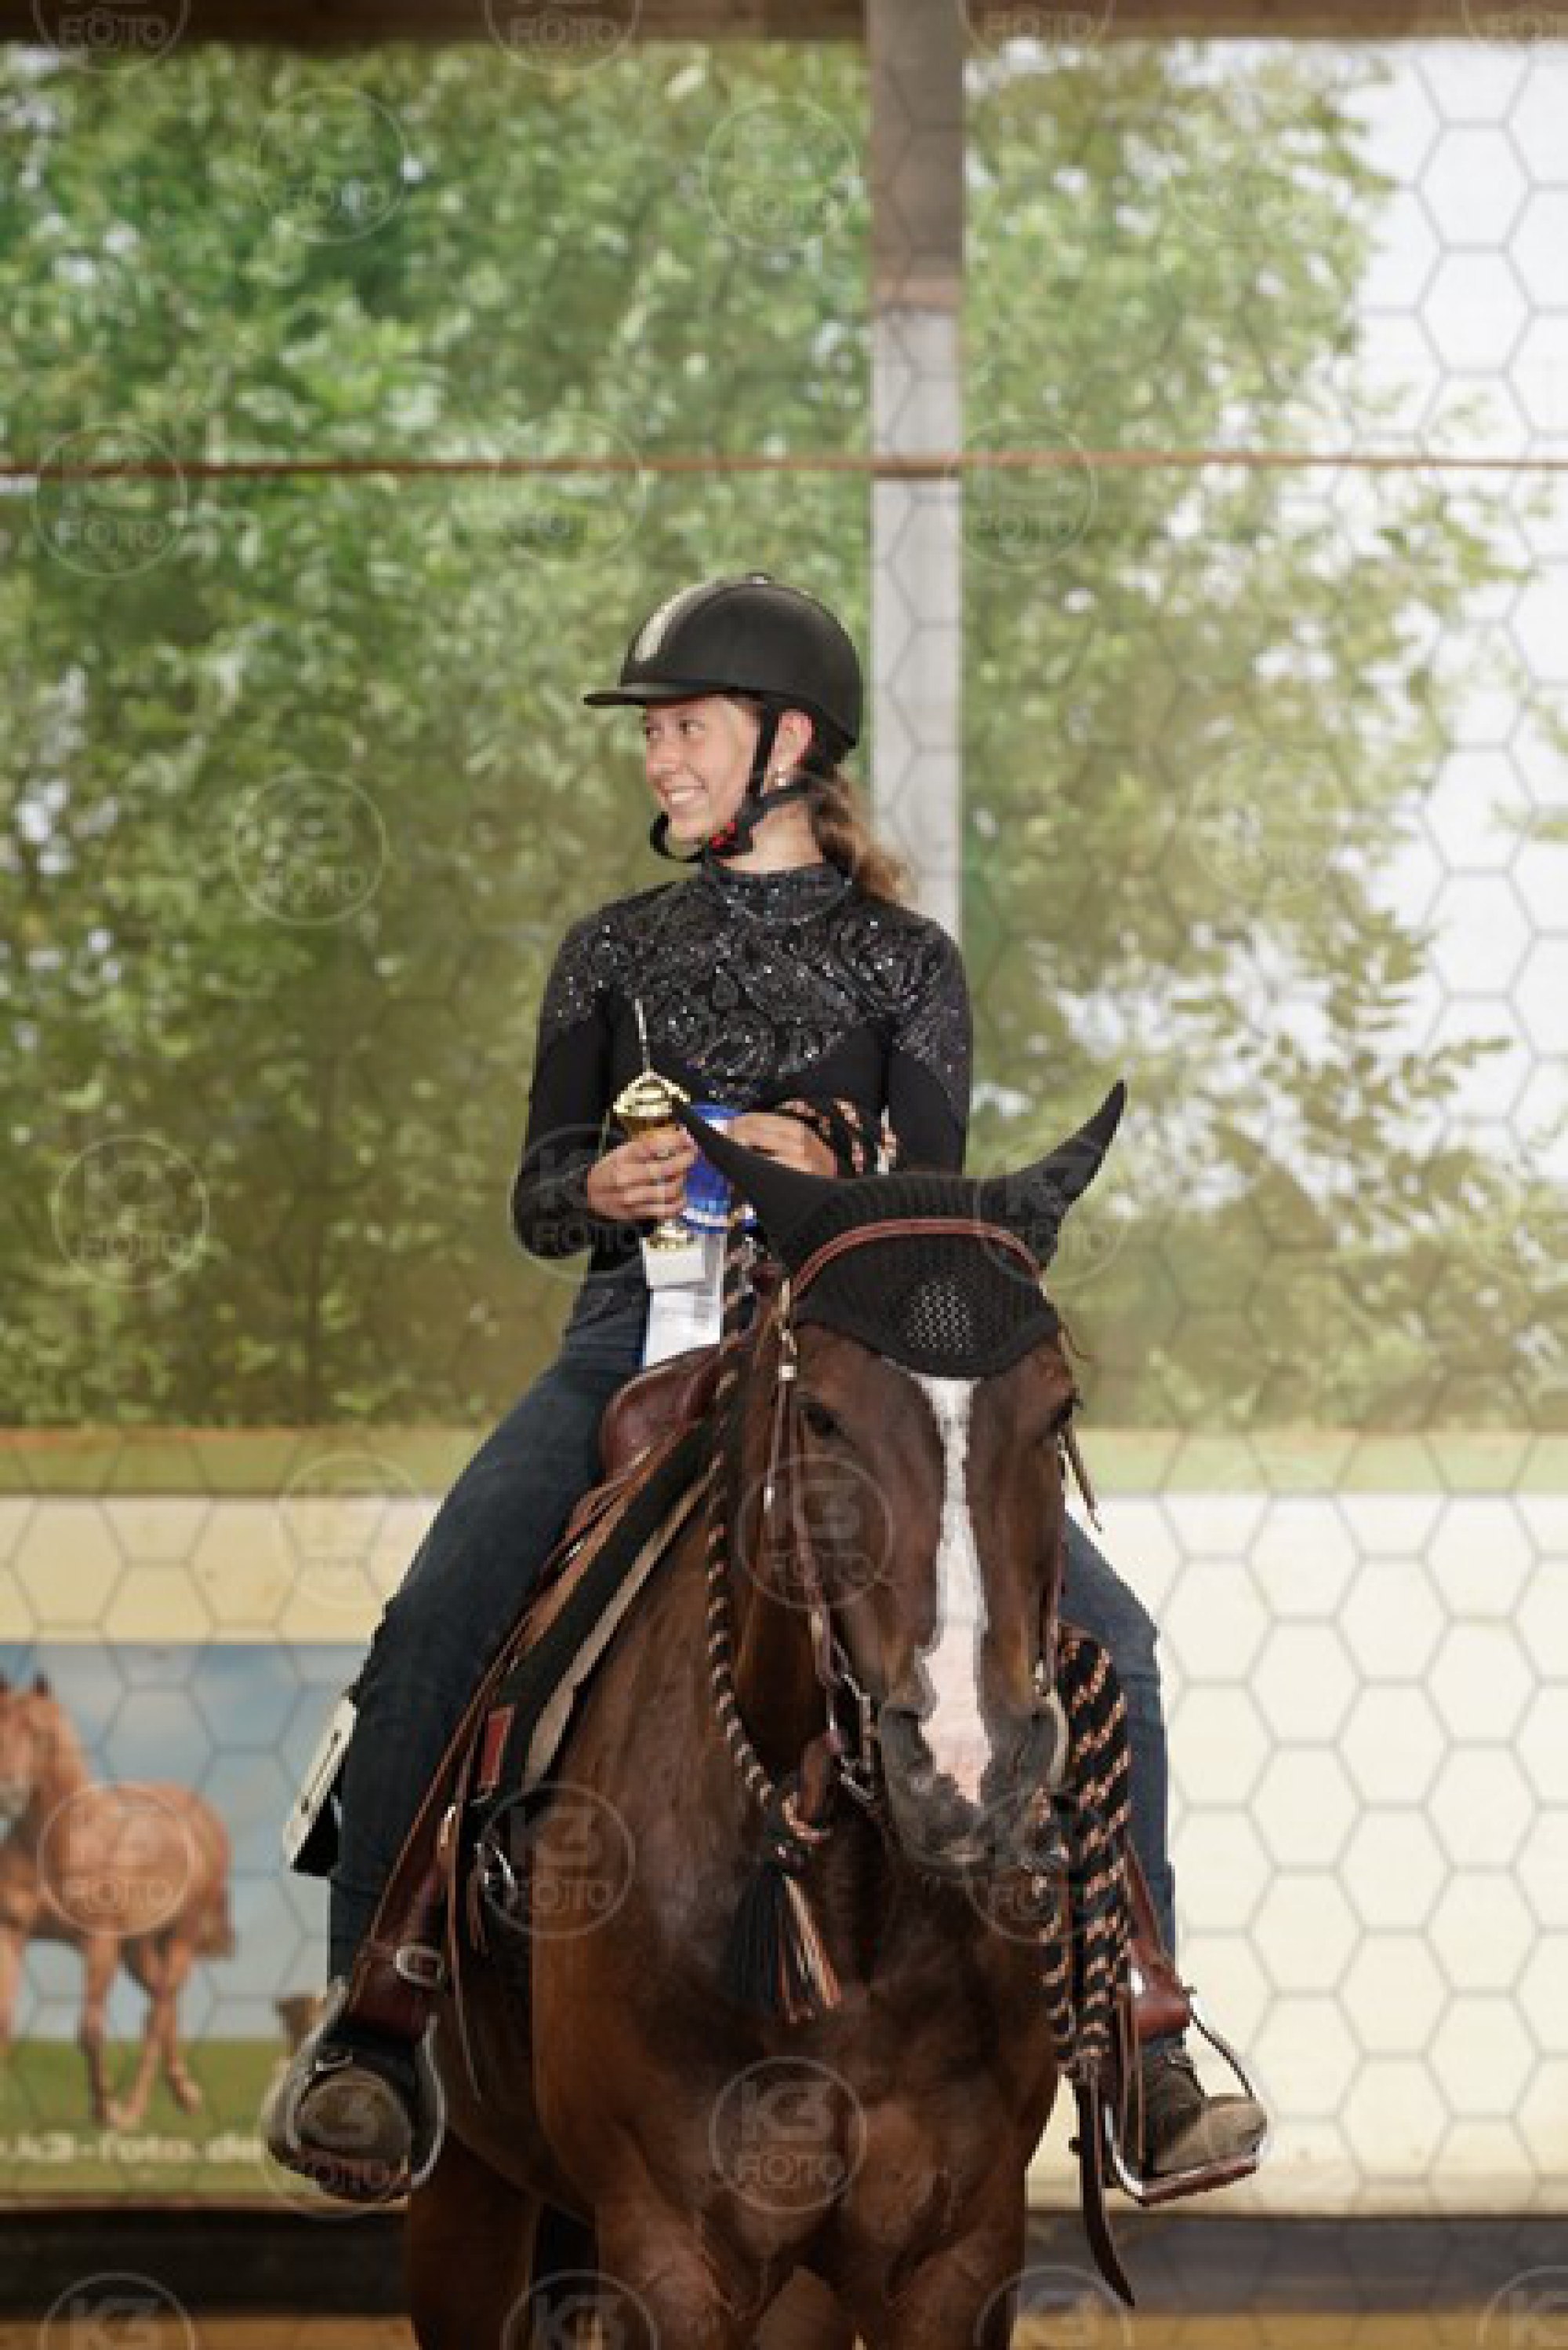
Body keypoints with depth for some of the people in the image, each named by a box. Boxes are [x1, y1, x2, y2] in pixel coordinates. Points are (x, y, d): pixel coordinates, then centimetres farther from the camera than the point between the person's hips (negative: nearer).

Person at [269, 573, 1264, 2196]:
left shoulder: (901, 961, 11)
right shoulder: (617, 950, 16)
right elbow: (539, 1199, 11)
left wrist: (834, 1168, -20)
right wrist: (606, 1185, -13)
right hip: (638, 1336, 1)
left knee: (1104, 1638, -18)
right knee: (427, 1632, -26)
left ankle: (1139, 2057, -10)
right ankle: (364, 2028, -22)